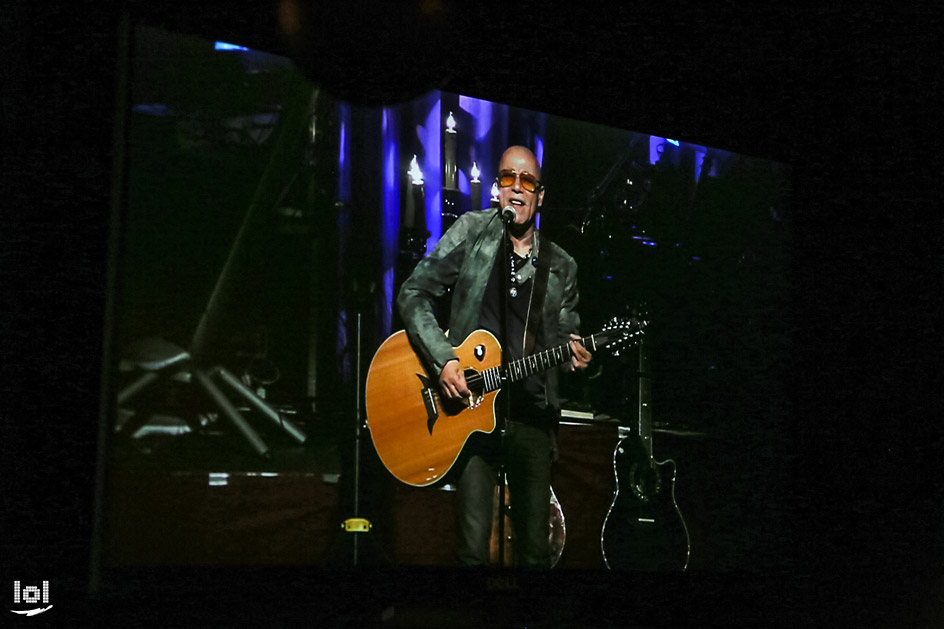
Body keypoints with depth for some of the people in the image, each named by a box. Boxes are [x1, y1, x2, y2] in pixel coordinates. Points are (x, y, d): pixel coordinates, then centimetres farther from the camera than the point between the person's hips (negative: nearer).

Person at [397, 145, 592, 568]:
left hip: (533, 417, 3)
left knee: (535, 550, 6)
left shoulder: (561, 267, 12)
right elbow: (413, 294, 0)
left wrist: (573, 357, -6)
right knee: (473, 549, -9)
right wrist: (443, 359, -13)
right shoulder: (471, 231, 4)